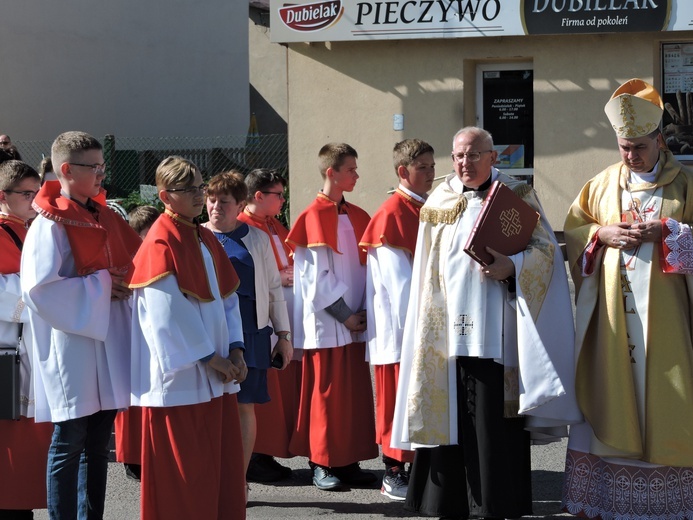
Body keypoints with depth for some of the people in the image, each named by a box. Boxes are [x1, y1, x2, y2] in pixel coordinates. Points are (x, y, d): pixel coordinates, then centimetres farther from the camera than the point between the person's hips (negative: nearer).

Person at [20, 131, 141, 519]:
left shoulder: (106, 217, 11)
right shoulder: (51, 224, -10)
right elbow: (38, 288, -19)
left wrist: (125, 285, -3)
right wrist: (100, 285, -16)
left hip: (109, 341, 7)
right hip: (72, 343, -7)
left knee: (98, 444, 11)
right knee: (69, 444, 0)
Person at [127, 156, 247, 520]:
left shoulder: (206, 240, 13)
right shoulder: (160, 244, -12)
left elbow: (227, 298, 14)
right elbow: (168, 314, -18)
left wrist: (234, 350, 1)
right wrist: (208, 357, -15)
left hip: (216, 377, 8)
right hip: (180, 376, -8)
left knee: (223, 462, 11)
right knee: (182, 475, 0)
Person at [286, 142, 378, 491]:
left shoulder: (355, 216, 11)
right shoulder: (315, 217, -9)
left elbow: (365, 265, 12)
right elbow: (317, 276, -12)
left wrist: (361, 311, 0)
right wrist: (344, 314, -12)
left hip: (354, 321, 6)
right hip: (327, 322, -6)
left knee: (356, 392, 7)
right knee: (327, 392, -1)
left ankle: (348, 461, 15)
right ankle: (322, 464, 8)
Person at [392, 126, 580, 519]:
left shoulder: (518, 197, 5)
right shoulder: (439, 202, 13)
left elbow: (546, 250, 0)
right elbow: (427, 274, 16)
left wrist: (512, 266, -18)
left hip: (495, 334, -3)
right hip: (449, 335, 3)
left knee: (495, 423, -5)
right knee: (450, 421, 2)